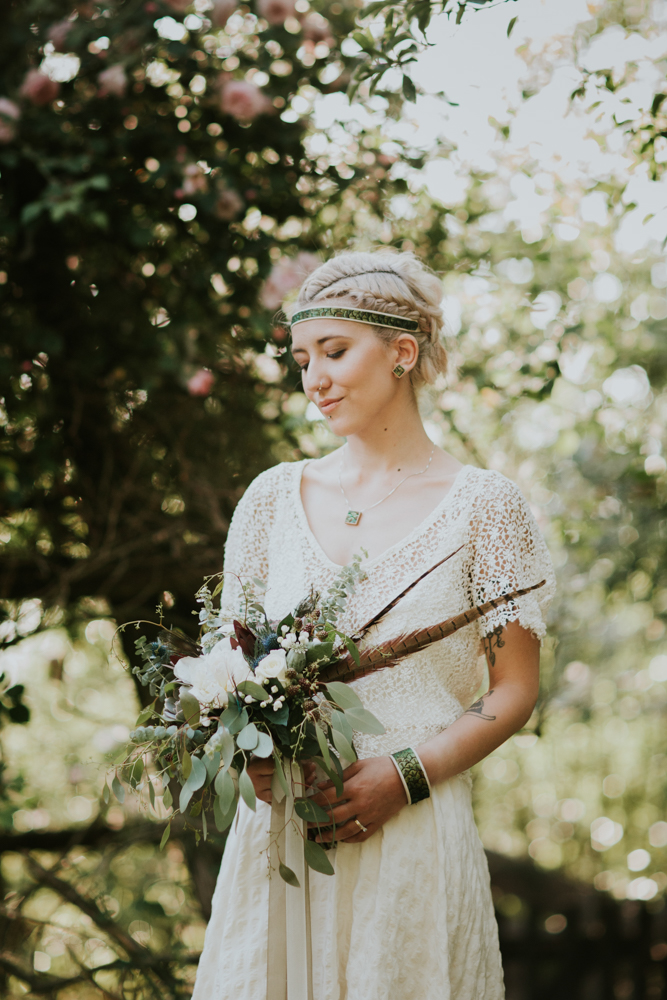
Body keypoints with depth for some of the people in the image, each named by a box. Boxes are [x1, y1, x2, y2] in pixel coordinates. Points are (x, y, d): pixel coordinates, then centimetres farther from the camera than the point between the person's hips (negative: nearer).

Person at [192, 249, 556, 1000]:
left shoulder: (483, 506, -1)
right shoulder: (273, 497, 9)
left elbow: (514, 691, -1)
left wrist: (403, 778, -14)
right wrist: (257, 752, -7)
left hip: (418, 832, -3)